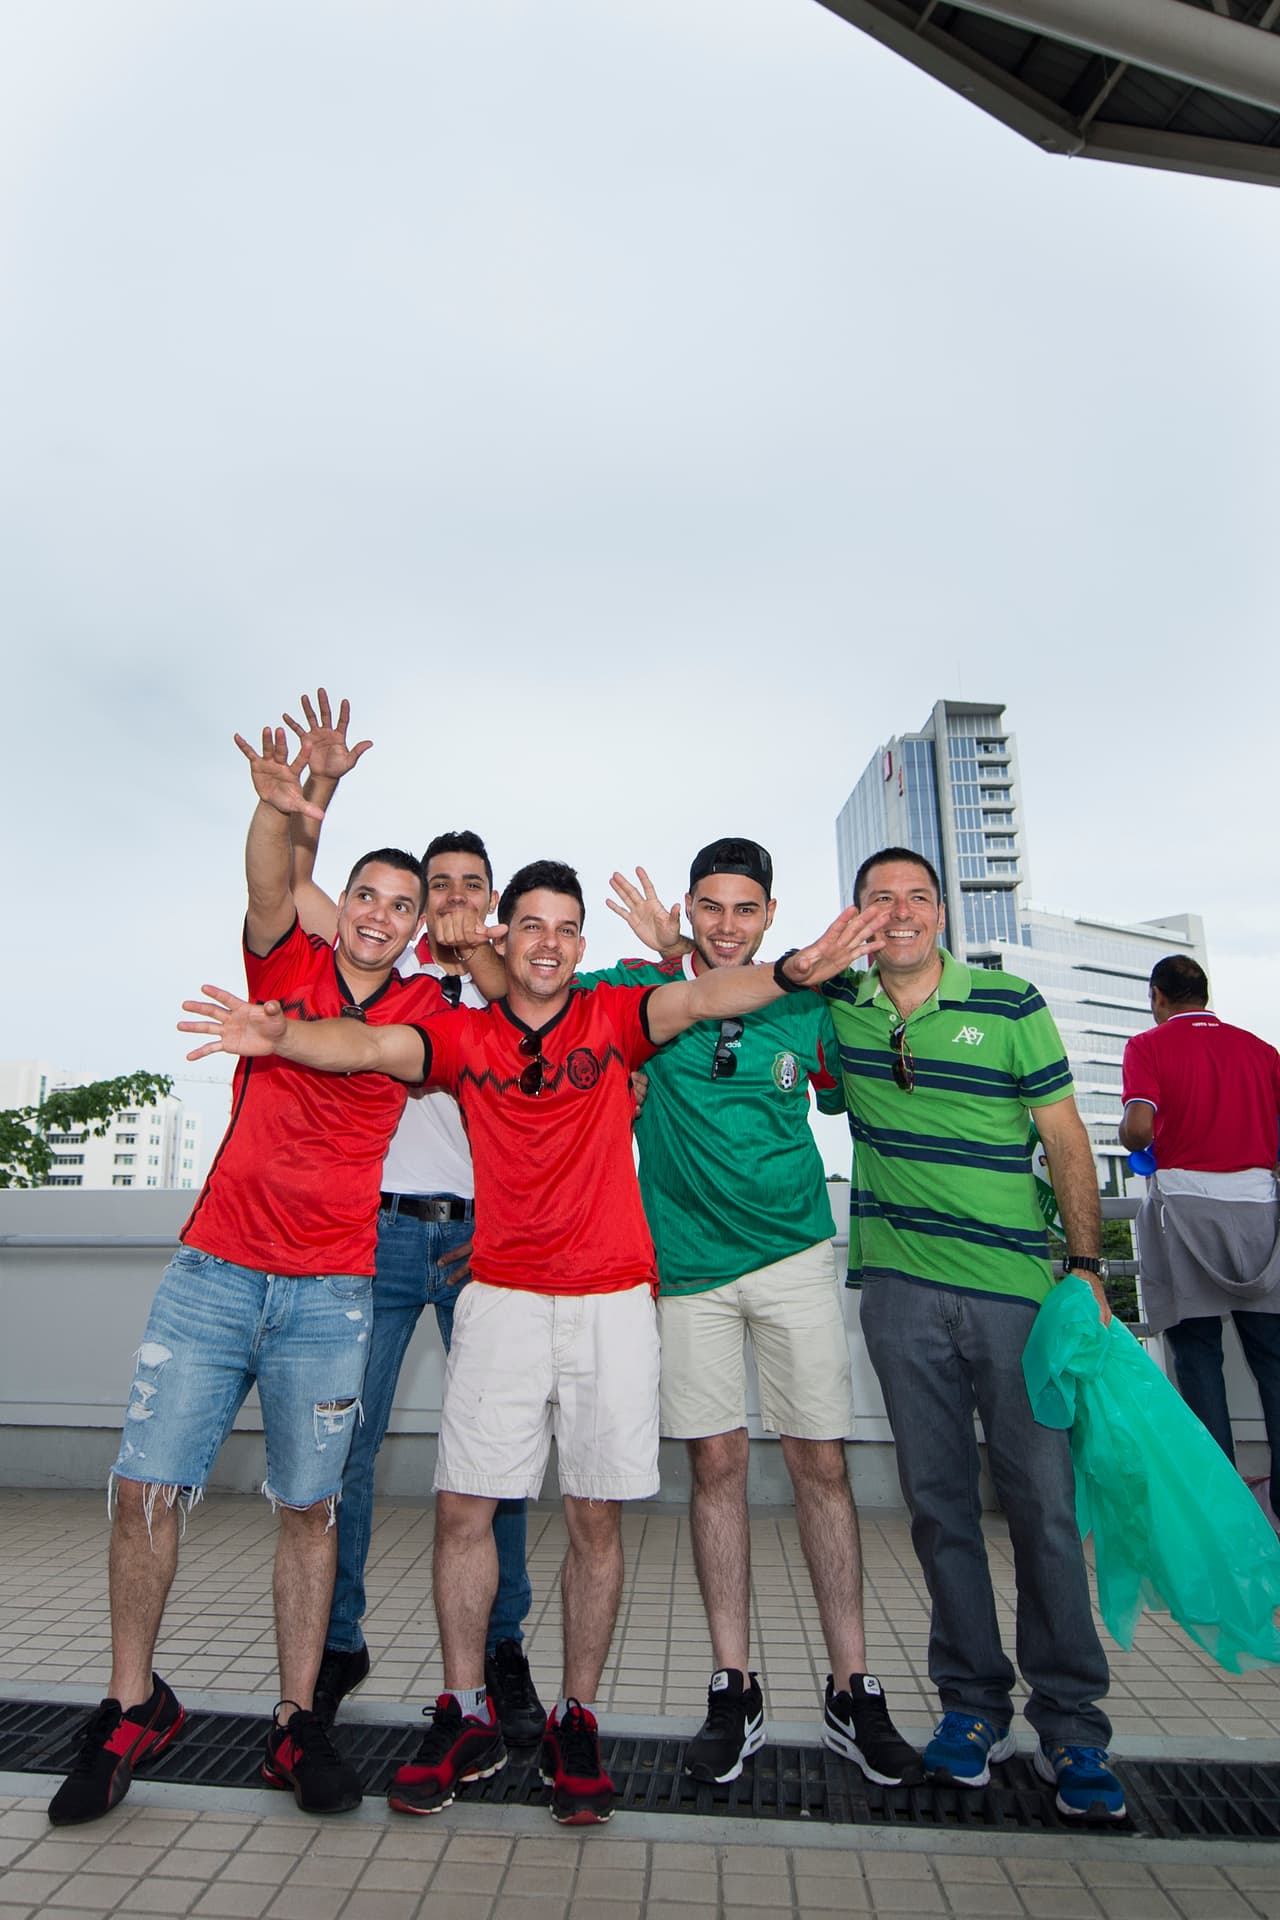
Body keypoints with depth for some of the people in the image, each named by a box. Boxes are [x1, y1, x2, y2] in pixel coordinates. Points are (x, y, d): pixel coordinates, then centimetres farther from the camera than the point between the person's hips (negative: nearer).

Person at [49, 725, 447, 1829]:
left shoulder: (430, 1011, 4)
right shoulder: (286, 961, 2)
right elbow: (268, 887, -16)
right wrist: (276, 807, -34)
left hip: (330, 1290, 0)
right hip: (215, 1268, 1)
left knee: (308, 1506, 6)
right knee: (146, 1486, 2)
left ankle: (297, 1725, 23)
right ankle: (135, 1707, 25)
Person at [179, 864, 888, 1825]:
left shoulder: (613, 1018, 3)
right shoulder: (464, 1035, 5)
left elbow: (696, 998, -15)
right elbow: (372, 1045, -11)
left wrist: (790, 971, -33)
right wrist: (281, 1035, -31)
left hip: (612, 1300, -1)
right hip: (502, 1300, 1)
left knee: (598, 1517, 7)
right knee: (463, 1504, 5)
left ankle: (577, 1721, 25)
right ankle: (467, 1716, 26)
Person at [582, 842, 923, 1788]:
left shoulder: (806, 1003, 3)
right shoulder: (643, 989, 0)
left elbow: (842, 1094, 18)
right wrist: (663, 957, -9)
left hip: (794, 1254, 1)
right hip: (689, 1261, 0)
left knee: (820, 1462, 4)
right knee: (716, 1461, 7)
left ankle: (853, 1692, 20)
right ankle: (734, 1690, 22)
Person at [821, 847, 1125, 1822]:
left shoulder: (1012, 1005, -1)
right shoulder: (835, 1006, 3)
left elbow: (1066, 1138, 1)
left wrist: (1086, 1266, -4)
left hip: (1016, 1285, -1)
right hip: (902, 1290, 2)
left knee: (1042, 1497, 4)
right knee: (939, 1497, 11)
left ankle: (1071, 1725, 22)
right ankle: (972, 1701, 28)